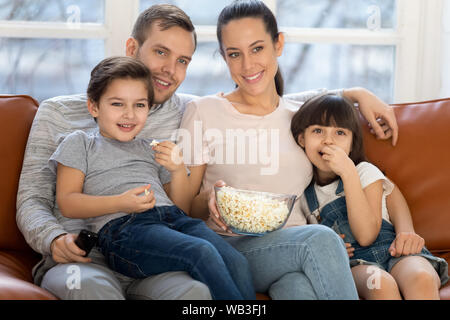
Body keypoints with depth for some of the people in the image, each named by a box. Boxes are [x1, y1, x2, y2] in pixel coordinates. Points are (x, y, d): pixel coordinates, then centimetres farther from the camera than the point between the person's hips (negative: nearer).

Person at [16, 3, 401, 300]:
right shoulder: (57, 112, 14)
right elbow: (32, 199, 12)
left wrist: (355, 94, 14)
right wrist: (54, 238, -9)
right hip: (82, 259, -1)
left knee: (196, 290, -35)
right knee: (90, 286, -39)